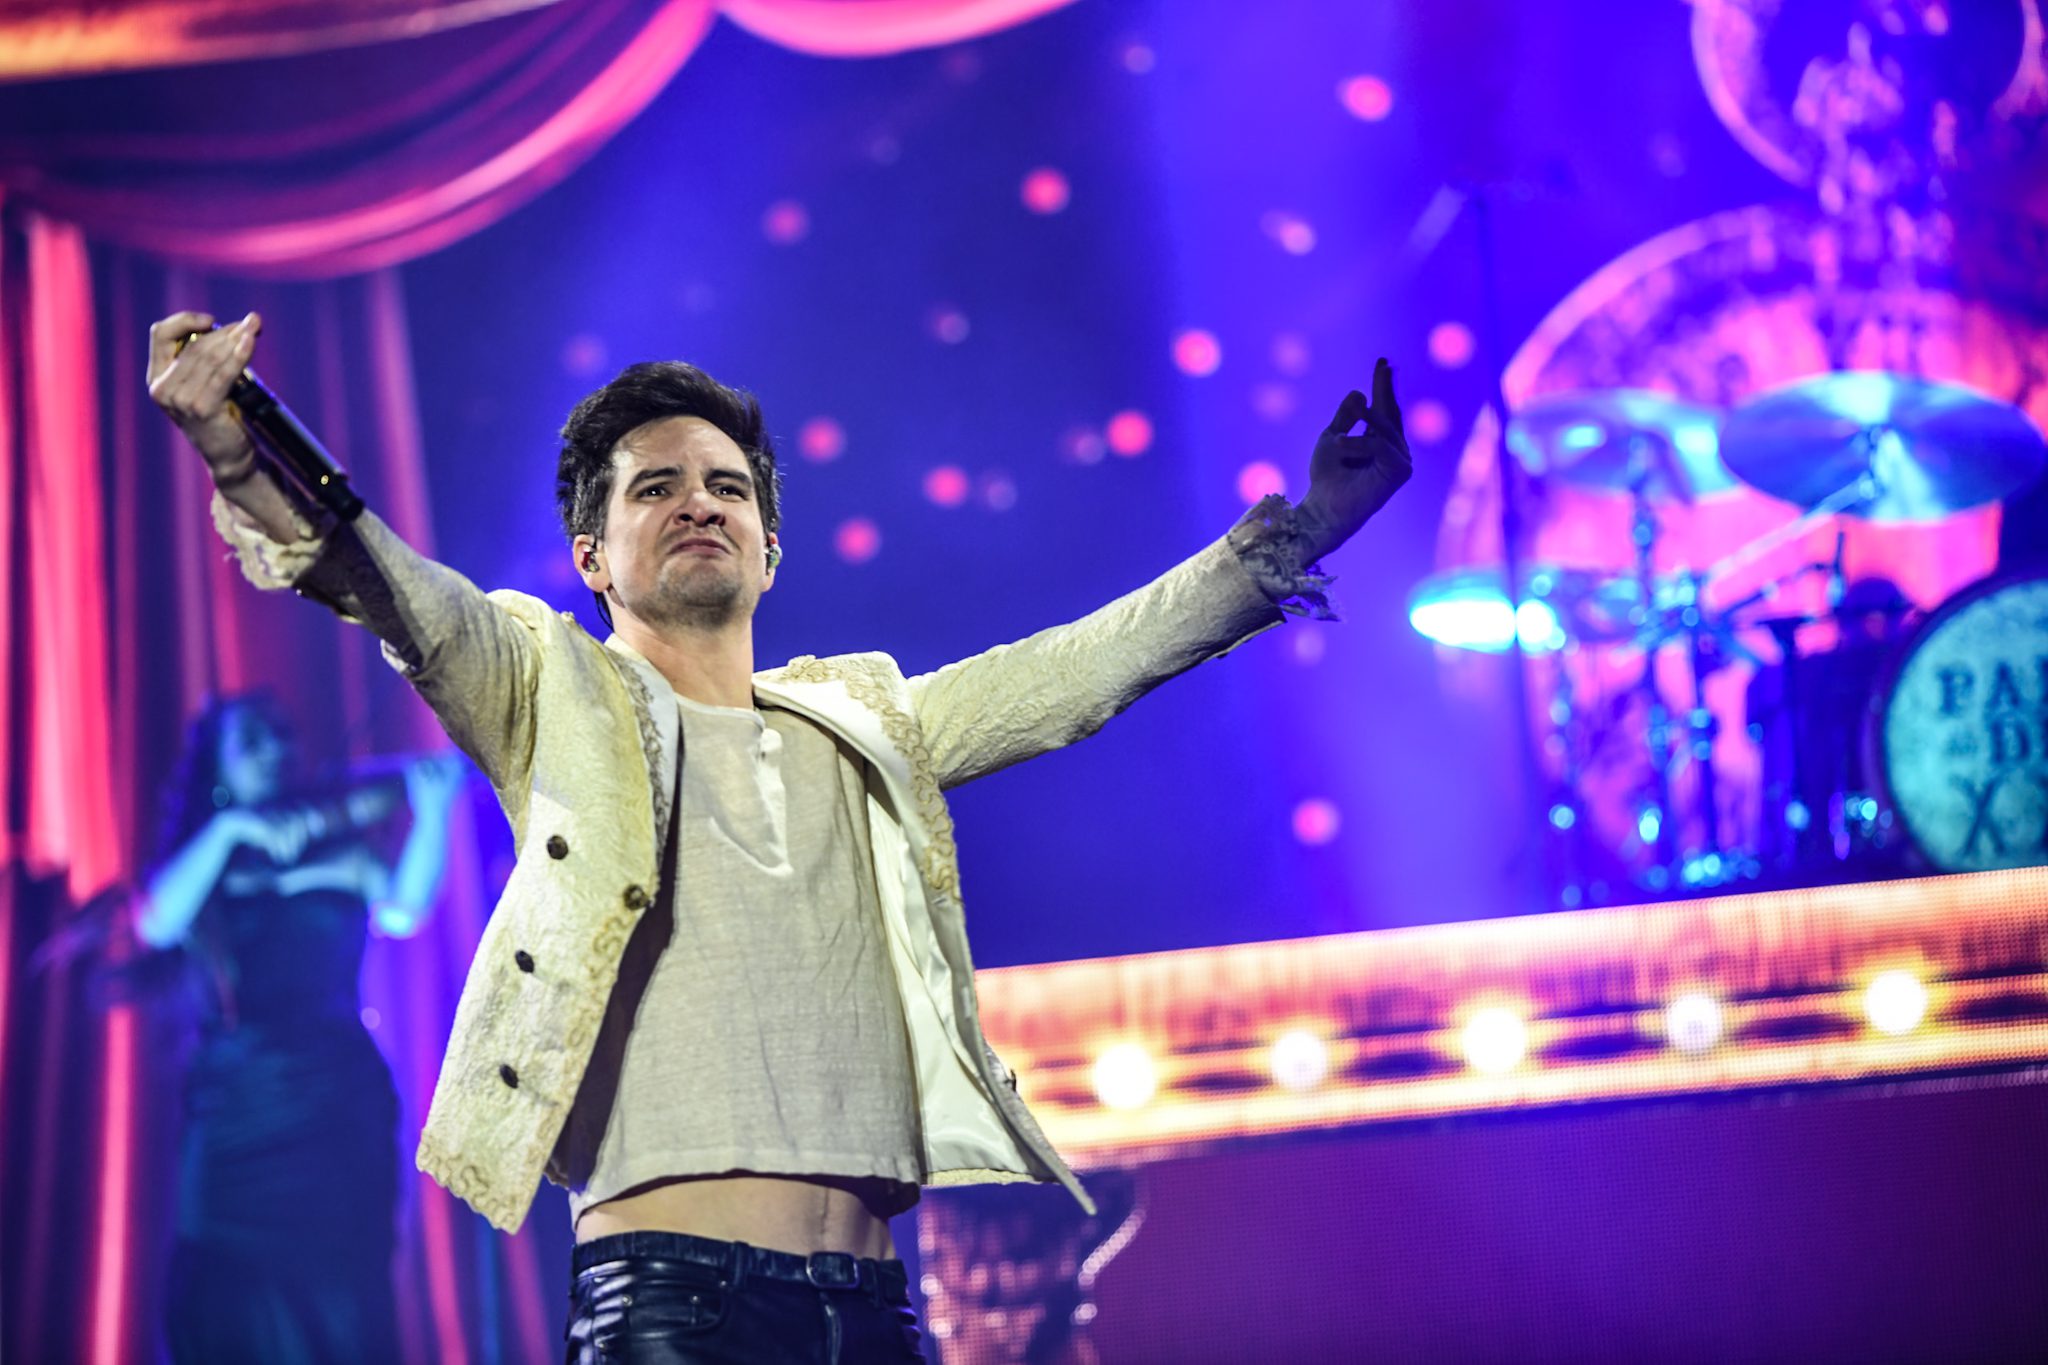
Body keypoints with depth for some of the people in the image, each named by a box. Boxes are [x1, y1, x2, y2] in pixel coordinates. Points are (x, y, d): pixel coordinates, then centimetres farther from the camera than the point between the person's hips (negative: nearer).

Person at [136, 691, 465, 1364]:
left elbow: (401, 913, -8)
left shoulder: (340, 848, 10)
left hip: (339, 1110, -1)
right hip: (233, 1115, 1)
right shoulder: (201, 861, 13)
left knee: (336, 1303, -8)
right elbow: (156, 927, -8)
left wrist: (432, 811, -19)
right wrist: (230, 832, -12)